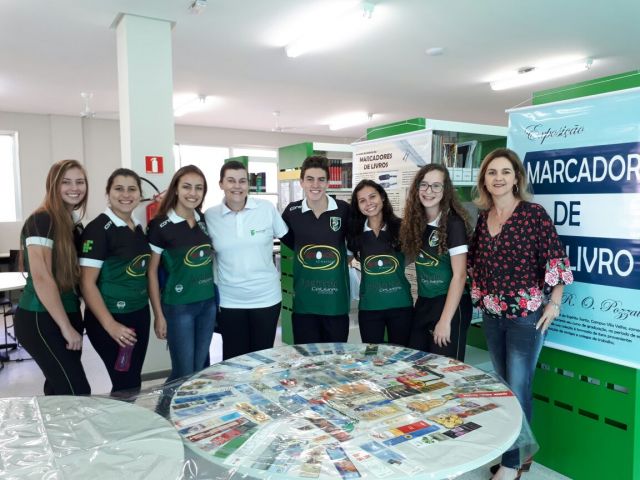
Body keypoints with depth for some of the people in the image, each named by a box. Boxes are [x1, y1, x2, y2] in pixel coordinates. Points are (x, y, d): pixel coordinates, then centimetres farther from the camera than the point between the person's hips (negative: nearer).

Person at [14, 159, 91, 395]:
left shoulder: (75, 225, 10)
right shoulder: (41, 221, -15)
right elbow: (41, 278, -22)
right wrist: (66, 327, -19)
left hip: (67, 315, 8)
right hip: (40, 320, -8)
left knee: (59, 387, 15)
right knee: (78, 392, -6)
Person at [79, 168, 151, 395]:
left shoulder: (138, 227, 7)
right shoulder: (98, 228, -14)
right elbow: (87, 282, -16)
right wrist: (110, 325, -20)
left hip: (139, 314, 7)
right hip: (112, 318, -7)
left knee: (133, 381, 14)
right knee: (126, 385, 1)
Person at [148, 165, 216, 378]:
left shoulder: (205, 220, 4)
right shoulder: (160, 225, -11)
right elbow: (152, 271, -8)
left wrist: (217, 297, 9)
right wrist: (158, 314, -9)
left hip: (208, 303, 5)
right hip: (179, 306, -5)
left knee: (201, 368, 15)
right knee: (184, 372, 4)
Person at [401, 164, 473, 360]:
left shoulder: (453, 222, -15)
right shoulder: (416, 221, 3)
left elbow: (459, 275, -17)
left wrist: (445, 320, -19)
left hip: (450, 304, -6)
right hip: (423, 304, 6)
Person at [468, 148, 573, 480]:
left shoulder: (534, 214, -11)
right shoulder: (482, 218, 4)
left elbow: (555, 260, -11)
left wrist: (554, 304, -13)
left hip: (526, 315, -6)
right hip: (491, 316, 6)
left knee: (518, 389, 1)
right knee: (502, 386, 16)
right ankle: (518, 450, 35)